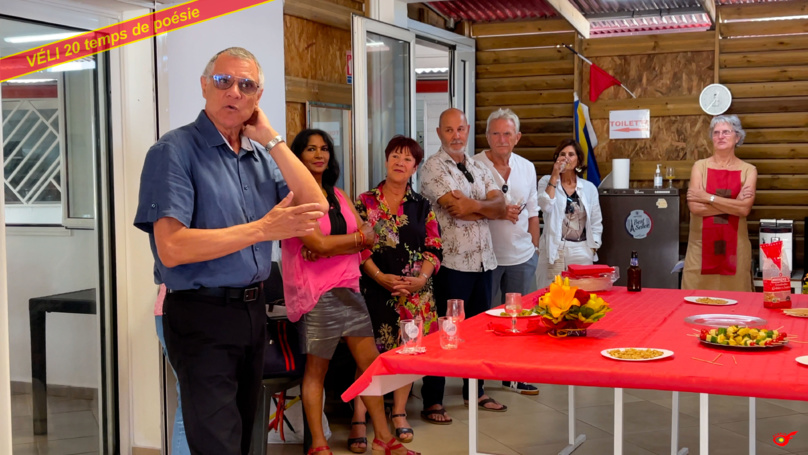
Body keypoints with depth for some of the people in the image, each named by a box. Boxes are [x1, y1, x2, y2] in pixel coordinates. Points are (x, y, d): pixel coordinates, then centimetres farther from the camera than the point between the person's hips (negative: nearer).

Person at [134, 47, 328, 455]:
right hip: (201, 317, -7)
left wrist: (271, 139, -7)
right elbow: (171, 248, -22)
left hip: (252, 311, 7)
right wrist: (263, 229, -24)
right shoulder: (174, 151, -12)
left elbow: (314, 207, -3)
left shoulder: (261, 155, 9)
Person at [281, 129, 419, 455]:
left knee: (370, 360, 6)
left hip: (348, 288, 7)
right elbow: (319, 242, -16)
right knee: (316, 368, -1)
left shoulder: (338, 195, 16)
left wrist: (331, 246, -10)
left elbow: (369, 235, 6)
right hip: (315, 293, -7)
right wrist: (358, 237, -3)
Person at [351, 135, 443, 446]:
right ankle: (359, 415, 0)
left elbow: (434, 249, 5)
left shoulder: (422, 206, 9)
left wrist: (421, 279, -11)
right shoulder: (366, 202, 3)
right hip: (376, 289, -2)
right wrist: (381, 277, -14)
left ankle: (399, 414, 15)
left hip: (415, 291, 2)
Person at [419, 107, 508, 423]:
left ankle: (475, 391, 28)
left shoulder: (478, 168, 15)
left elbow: (500, 205, 2)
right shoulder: (433, 167, -7)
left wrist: (474, 205, -17)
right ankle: (432, 402, 6)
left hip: (483, 259, 7)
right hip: (452, 262, -7)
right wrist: (490, 209, -4)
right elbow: (457, 211, -18)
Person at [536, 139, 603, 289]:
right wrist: (555, 176, -12)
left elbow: (596, 224, 12)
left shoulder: (589, 188, 9)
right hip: (554, 250, -2)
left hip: (582, 252, 2)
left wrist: (593, 249, 3)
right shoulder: (547, 182, 4)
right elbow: (546, 206, -15)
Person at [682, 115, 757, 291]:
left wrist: (708, 197, -12)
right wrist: (733, 203, -11)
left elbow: (744, 209, -12)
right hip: (702, 243, 0)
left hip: (734, 244, 0)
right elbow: (695, 207, -10)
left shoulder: (748, 170, 3)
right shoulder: (700, 166, 3)